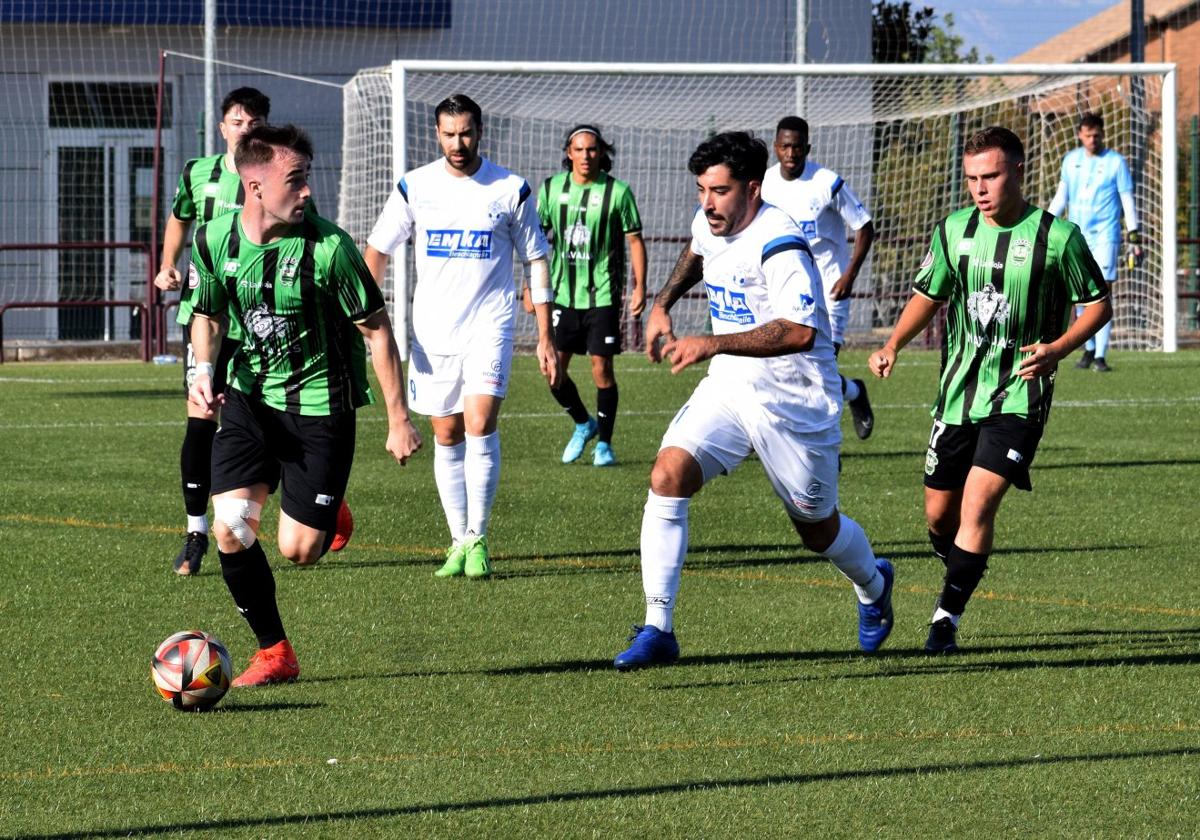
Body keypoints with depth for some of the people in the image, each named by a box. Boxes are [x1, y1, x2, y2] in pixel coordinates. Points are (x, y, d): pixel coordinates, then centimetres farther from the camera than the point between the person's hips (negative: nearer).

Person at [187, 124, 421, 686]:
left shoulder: (327, 247, -18)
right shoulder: (213, 240, -8)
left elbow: (376, 329, -9)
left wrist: (399, 420, -8)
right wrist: (203, 371, -11)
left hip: (318, 403, -3)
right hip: (249, 395, 3)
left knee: (298, 551, -5)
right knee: (230, 530, -10)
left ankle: (328, 514, 33)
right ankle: (274, 654, 8)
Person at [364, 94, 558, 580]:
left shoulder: (511, 190, -1)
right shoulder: (414, 188, 2)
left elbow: (536, 262, 5)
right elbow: (376, 252, 10)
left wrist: (545, 337, 2)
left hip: (490, 325, -2)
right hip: (432, 331, 2)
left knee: (480, 423, -17)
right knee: (446, 436, 6)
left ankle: (478, 540, -9)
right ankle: (459, 543, 16)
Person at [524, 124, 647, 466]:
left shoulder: (617, 191, -6)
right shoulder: (551, 189, 3)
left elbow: (635, 240, 0)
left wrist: (639, 287, -6)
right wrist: (531, 287, 9)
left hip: (602, 294, -3)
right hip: (561, 294, 3)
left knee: (601, 368, -3)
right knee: (554, 370, 1)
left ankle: (604, 442, 11)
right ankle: (583, 424, 26)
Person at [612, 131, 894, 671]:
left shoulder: (779, 245, -25)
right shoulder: (709, 224, 1)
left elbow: (799, 331, -38)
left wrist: (712, 343, -42)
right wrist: (662, 304, 18)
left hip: (793, 400, -6)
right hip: (727, 387, 6)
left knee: (817, 529, 11)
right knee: (668, 475, -19)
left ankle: (873, 587, 48)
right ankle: (658, 631, -18)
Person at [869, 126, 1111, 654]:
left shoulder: (1057, 236, -8)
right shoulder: (954, 230, 4)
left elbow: (1098, 304, 1)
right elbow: (929, 295, 17)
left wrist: (1057, 349, -15)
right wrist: (894, 344, 0)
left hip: (1019, 396, -5)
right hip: (958, 393, 5)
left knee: (978, 502, -19)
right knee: (939, 515, 9)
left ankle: (947, 618, -13)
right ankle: (958, 580, 39)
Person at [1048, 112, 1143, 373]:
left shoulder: (1116, 162, -1)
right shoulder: (1071, 160, 9)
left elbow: (1127, 201, 0)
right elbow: (1061, 197, 16)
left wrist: (1134, 236, -6)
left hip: (1104, 236, -4)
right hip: (1076, 237, 4)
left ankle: (1101, 356, -13)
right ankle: (1089, 349, 19)